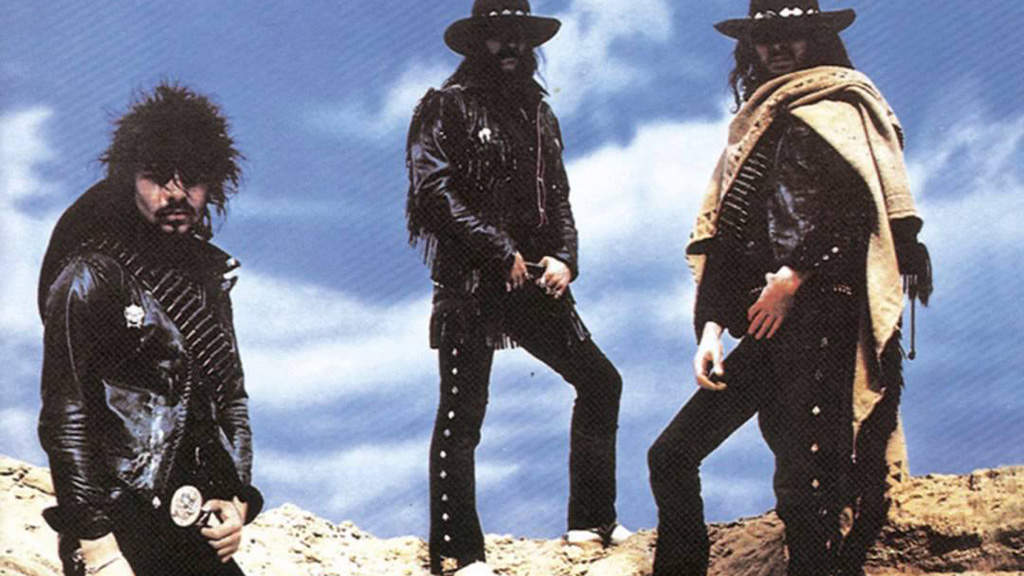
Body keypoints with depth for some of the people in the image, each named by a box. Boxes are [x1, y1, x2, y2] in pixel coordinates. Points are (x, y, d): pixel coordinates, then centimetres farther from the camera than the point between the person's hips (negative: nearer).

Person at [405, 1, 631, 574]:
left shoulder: (538, 113, 18)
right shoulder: (447, 107, -1)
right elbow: (434, 188, -13)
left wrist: (564, 259, 0)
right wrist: (500, 252, -15)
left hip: (537, 284, 7)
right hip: (472, 285, -7)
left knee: (600, 381, 10)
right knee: (462, 414, -5)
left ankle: (591, 521, 21)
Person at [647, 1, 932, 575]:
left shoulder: (839, 108, 2)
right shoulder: (754, 129, 22)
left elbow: (865, 203, -14)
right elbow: (722, 235, 16)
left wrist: (796, 276, -15)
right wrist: (713, 324, 4)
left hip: (828, 321, -7)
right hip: (771, 331, 8)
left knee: (808, 489, -12)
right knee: (671, 456, 4)